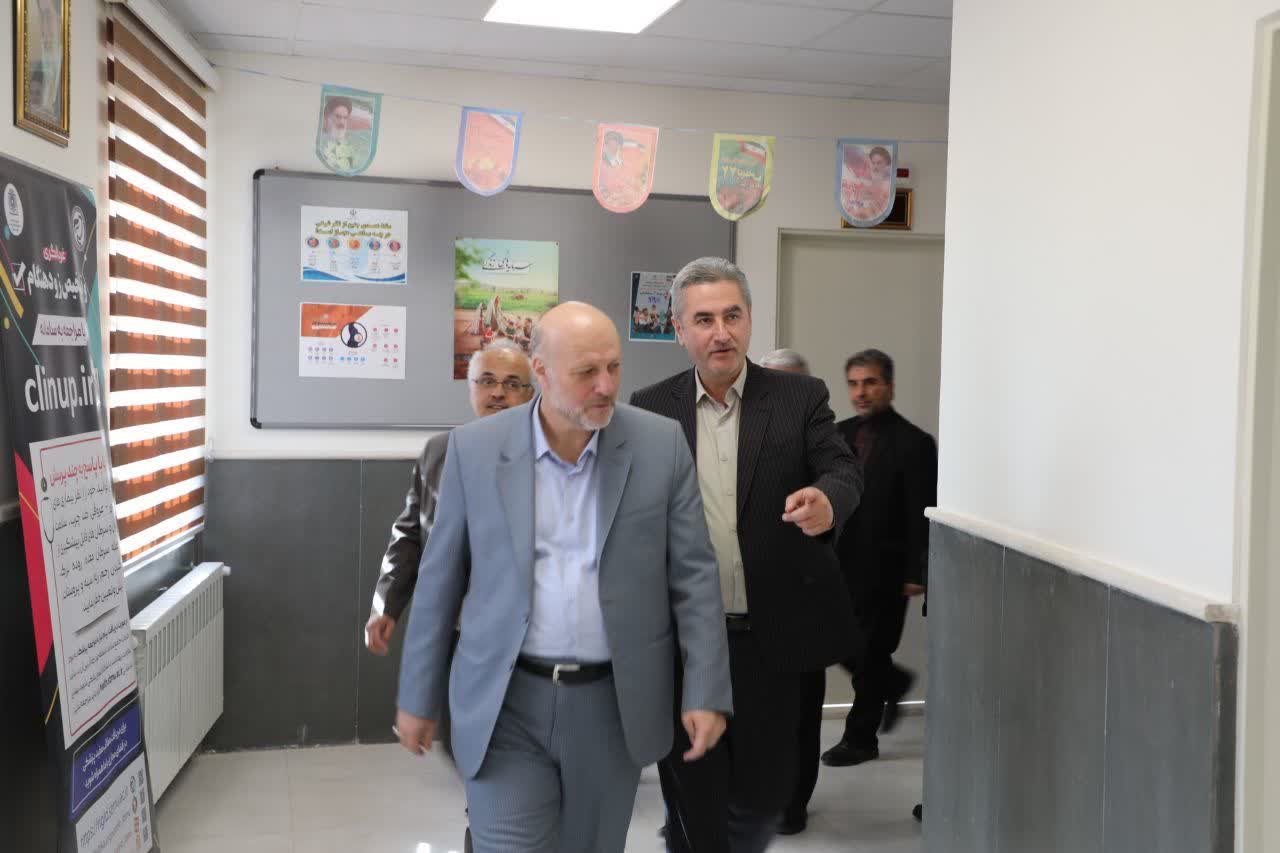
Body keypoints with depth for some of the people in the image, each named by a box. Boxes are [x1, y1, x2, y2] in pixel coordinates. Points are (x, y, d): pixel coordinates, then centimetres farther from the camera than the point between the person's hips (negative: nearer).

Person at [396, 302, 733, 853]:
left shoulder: (661, 445, -5)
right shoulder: (475, 448, -6)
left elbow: (692, 574, -3)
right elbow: (441, 579, 1)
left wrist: (707, 693, -9)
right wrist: (419, 696, 5)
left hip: (611, 703, 1)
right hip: (505, 702, -1)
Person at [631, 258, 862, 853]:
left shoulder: (800, 398, 1)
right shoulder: (650, 409, 3)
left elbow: (843, 469, -10)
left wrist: (827, 500, -33)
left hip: (770, 637, 0)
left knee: (763, 794, 11)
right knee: (693, 800, 9)